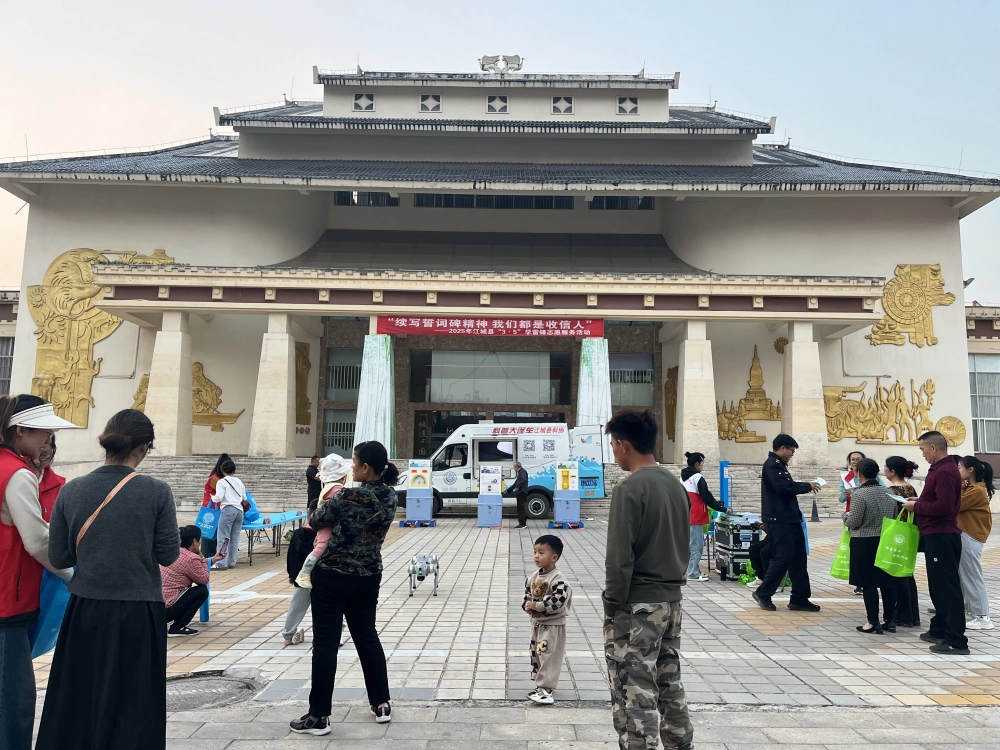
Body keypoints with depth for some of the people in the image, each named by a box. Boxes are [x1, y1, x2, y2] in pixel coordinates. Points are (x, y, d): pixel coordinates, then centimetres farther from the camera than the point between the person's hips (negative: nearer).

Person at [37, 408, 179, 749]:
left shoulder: (71, 490, -5)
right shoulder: (157, 492, -13)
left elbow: (59, 557, 0)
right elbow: (168, 555, -7)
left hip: (85, 609, 3)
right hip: (138, 611, -3)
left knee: (76, 702, 19)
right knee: (132, 708, 12)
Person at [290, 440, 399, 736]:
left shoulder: (349, 497, -21)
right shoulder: (390, 497, -2)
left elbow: (315, 521, -6)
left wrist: (328, 505, 13)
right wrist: (339, 501, 11)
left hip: (333, 577, -6)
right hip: (368, 577, 6)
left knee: (325, 644, 3)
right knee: (367, 637, 17)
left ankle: (319, 716, 10)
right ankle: (381, 704, 24)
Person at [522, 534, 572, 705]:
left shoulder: (557, 579, -22)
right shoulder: (533, 576, 2)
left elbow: (558, 601, -30)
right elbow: (527, 593, 12)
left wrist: (537, 606, -26)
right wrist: (527, 605, -9)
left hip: (553, 625, -8)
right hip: (537, 623, 8)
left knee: (548, 656, -5)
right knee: (536, 654, 16)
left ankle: (546, 689, 1)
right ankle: (542, 684, 30)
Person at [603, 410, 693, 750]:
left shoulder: (629, 488, -17)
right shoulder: (676, 485, 8)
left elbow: (620, 557, -19)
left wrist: (612, 604, -10)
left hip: (637, 604, -8)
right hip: (671, 600, 8)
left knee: (635, 692, -1)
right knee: (670, 684, 18)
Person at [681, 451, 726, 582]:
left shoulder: (683, 477, 14)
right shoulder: (698, 478, -12)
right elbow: (707, 497, -13)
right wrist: (723, 509, -5)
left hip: (685, 516, 9)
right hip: (696, 517, -9)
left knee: (694, 544, 15)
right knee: (696, 545, -3)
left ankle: (694, 571, 18)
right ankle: (693, 574, -2)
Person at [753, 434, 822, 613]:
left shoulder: (779, 464, 19)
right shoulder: (772, 464, -14)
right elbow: (783, 488, -25)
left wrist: (804, 487, 3)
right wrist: (807, 486, -12)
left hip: (789, 519, 10)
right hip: (778, 520, -10)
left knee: (798, 558, 10)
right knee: (782, 557, -5)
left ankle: (799, 599, 16)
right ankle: (763, 593, 8)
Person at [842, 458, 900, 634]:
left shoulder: (859, 494, -16)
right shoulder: (889, 493, 4)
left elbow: (853, 523, -14)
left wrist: (845, 515, 6)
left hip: (865, 543, -6)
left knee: (869, 583, 0)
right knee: (887, 582, 12)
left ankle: (873, 623, 4)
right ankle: (890, 621, 19)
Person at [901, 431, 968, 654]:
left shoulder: (945, 471, -19)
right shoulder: (941, 468, 16)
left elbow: (944, 506, -25)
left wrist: (917, 507, -14)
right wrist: (919, 501, 8)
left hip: (941, 536, -11)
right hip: (938, 535, 11)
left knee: (948, 587, -7)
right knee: (938, 585, 17)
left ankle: (956, 641, -3)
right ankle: (939, 629, 27)